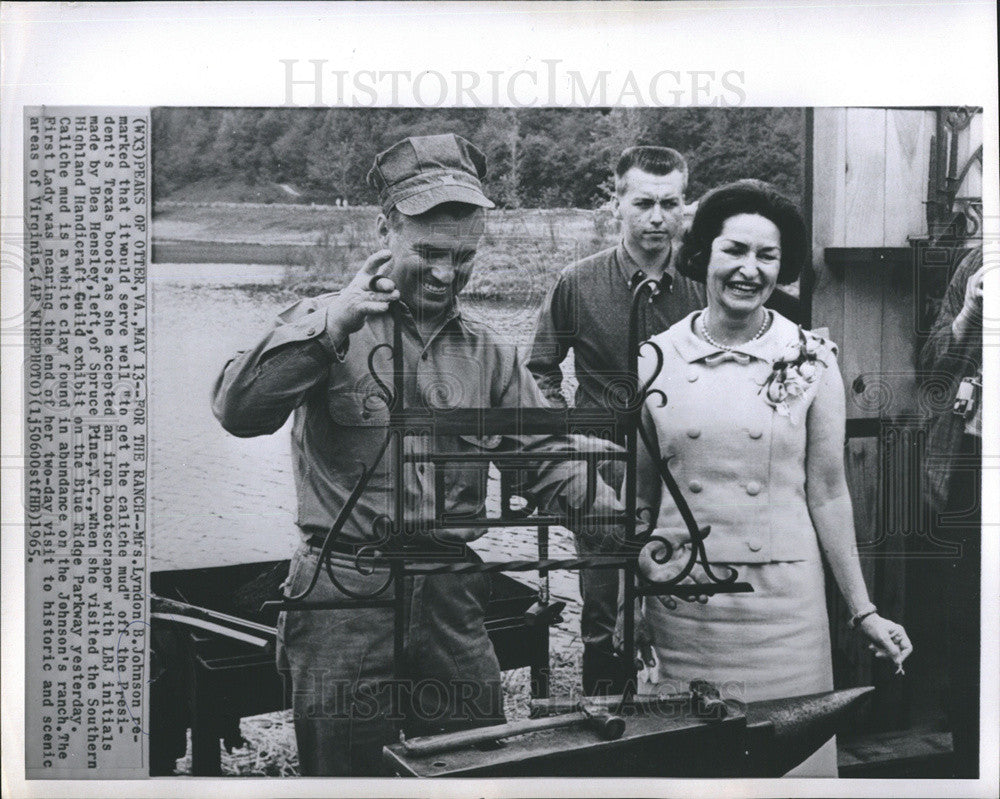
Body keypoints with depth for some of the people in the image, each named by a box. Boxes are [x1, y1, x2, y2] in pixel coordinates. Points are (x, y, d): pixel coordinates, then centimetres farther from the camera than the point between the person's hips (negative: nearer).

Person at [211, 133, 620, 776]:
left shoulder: (489, 355, 11)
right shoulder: (325, 326, -2)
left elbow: (548, 458, 6)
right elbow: (239, 410, -16)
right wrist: (332, 325, -24)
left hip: (454, 601, 4)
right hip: (346, 598, -3)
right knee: (344, 768, 8)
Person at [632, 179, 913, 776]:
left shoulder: (812, 360, -2)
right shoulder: (654, 360, 1)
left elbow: (828, 494, 2)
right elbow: (639, 496, 7)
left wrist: (863, 611, 3)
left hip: (783, 599, -1)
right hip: (680, 605, 1)